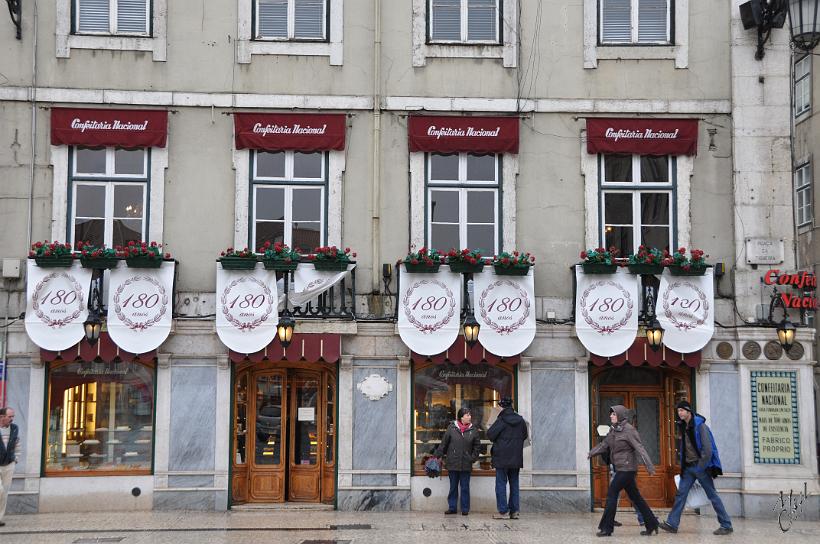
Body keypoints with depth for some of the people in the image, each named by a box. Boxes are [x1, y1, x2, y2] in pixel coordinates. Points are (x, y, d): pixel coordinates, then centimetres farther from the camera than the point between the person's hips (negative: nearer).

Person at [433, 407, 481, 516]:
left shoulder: (473, 430, 2)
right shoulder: (452, 428, -2)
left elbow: (477, 446, 10)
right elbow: (443, 444, 4)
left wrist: (473, 458, 0)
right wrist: (437, 456, 2)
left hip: (466, 465, 0)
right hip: (452, 463, 0)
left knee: (465, 487, 4)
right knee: (453, 487, 9)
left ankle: (465, 509, 12)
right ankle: (452, 508, 16)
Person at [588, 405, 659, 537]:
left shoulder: (629, 430, -14)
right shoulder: (613, 430, 11)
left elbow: (640, 448, -21)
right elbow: (604, 444, 23)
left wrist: (650, 466, -27)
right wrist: (591, 453, 25)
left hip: (626, 469, -9)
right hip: (621, 468, 9)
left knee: (612, 494, -6)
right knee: (635, 497, 11)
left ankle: (606, 528, 0)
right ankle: (652, 525, 17)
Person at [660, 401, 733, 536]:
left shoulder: (700, 425, -13)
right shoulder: (682, 426, 9)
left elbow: (707, 449, -18)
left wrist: (700, 467, -17)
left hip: (700, 466, -7)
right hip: (688, 467, 7)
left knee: (712, 495, -2)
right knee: (681, 493, 1)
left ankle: (726, 525, 5)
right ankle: (672, 524, 2)